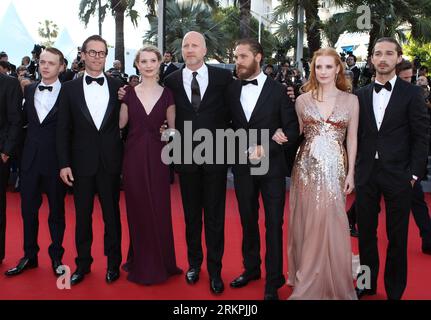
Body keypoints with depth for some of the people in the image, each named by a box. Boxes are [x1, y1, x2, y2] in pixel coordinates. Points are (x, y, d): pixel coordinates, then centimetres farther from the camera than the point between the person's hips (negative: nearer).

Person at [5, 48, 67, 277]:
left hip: (56, 162, -4)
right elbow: (24, 119, 12)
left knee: (56, 211, 11)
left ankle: (56, 257, 26)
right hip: (30, 160, 4)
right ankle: (29, 256, 29)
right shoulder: (29, 90, 6)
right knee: (28, 210, 12)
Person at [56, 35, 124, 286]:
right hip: (82, 163, 0)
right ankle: (83, 263, 25)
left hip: (110, 162, 0)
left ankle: (114, 263, 24)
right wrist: (64, 163, -5)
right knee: (82, 216, 10)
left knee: (112, 214, 10)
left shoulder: (117, 86, 2)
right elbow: (63, 129, 1)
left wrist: (126, 156, -1)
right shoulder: (70, 88, 2)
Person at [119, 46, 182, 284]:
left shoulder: (167, 94, 4)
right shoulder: (128, 93, 4)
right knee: (136, 210, 6)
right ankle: (140, 263, 22)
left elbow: (173, 128, 8)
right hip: (134, 156, 0)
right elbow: (120, 124, 6)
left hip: (156, 157, 0)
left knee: (159, 210, 3)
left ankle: (159, 263, 20)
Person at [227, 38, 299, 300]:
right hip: (243, 167, 3)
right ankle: (251, 268, 32)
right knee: (248, 221, 14)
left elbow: (293, 130, -6)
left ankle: (273, 281, 16)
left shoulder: (278, 90, -4)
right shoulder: (232, 90, 4)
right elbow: (231, 126, 1)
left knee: (273, 224, 4)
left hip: (272, 167, -3)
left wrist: (265, 149, -16)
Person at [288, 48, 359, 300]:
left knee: (331, 225, -3)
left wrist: (350, 173, 1)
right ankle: (307, 280, 25)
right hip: (306, 167, 1)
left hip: (335, 169, -1)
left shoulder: (350, 100, 3)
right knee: (307, 224, 7)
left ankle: (332, 282, 17)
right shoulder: (302, 100, 5)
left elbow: (352, 138, 4)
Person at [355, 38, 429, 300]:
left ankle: (395, 290, 21)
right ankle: (368, 284, 27)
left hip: (398, 175, -3)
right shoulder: (361, 95, 7)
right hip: (366, 174, 3)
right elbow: (357, 134, 8)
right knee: (366, 232, 11)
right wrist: (355, 168, 0)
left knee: (397, 236, 6)